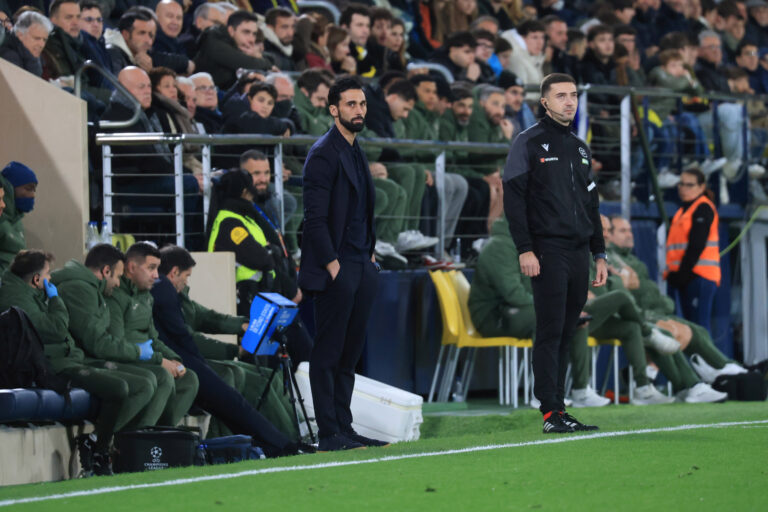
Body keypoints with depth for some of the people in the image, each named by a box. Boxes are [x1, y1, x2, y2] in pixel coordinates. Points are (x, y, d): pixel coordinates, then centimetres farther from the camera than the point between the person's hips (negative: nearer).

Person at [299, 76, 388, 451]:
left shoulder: (356, 152, 17)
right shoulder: (323, 154, -10)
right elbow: (315, 217, -15)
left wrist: (370, 253, 15)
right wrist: (331, 264, -17)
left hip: (361, 266, 9)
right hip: (336, 269, -9)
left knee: (350, 352, 9)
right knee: (328, 353, -5)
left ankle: (343, 429, 12)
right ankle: (328, 434, -5)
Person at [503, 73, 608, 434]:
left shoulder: (580, 148, 20)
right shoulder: (529, 143, -1)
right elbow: (514, 199, -7)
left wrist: (599, 254, 18)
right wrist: (525, 249, -15)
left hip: (579, 252, 6)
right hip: (548, 253, -6)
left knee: (566, 334, 6)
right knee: (551, 332, -9)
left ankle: (558, 409, 9)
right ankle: (551, 414, -10)